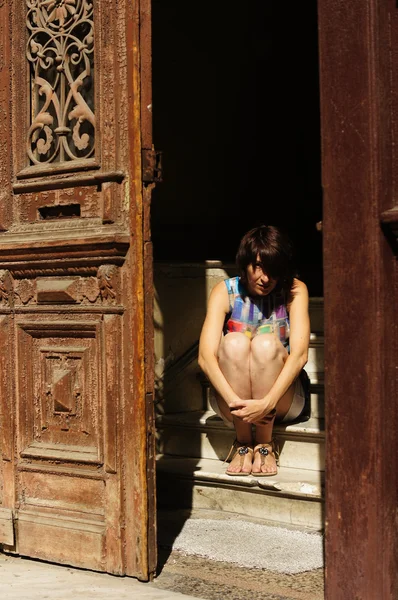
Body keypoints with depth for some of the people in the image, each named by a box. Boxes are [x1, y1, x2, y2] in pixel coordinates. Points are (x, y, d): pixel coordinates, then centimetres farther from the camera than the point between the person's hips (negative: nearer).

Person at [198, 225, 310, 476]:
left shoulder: (294, 291, -8)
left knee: (266, 343, -29)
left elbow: (299, 354, -20)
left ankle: (265, 444, -18)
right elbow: (206, 356, -17)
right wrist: (235, 401, -33)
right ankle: (243, 443, -18)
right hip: (233, 395, 1)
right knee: (234, 342, -28)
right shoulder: (226, 292, -6)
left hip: (283, 397, -1)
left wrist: (267, 402, -34)